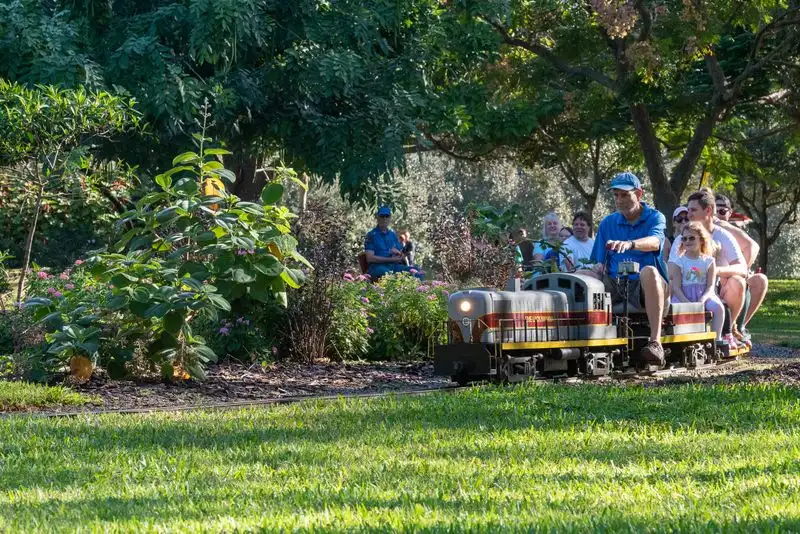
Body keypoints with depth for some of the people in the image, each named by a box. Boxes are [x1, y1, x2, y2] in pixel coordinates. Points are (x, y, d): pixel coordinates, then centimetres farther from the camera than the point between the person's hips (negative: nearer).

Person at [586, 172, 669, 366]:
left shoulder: (654, 218, 4)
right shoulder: (607, 223, 16)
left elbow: (654, 242, -20)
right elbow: (599, 263, 15)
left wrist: (629, 244, -41)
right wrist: (597, 270, -11)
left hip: (646, 288, -4)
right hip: (615, 286, 4)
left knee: (649, 271, -39)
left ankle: (655, 341, -46)